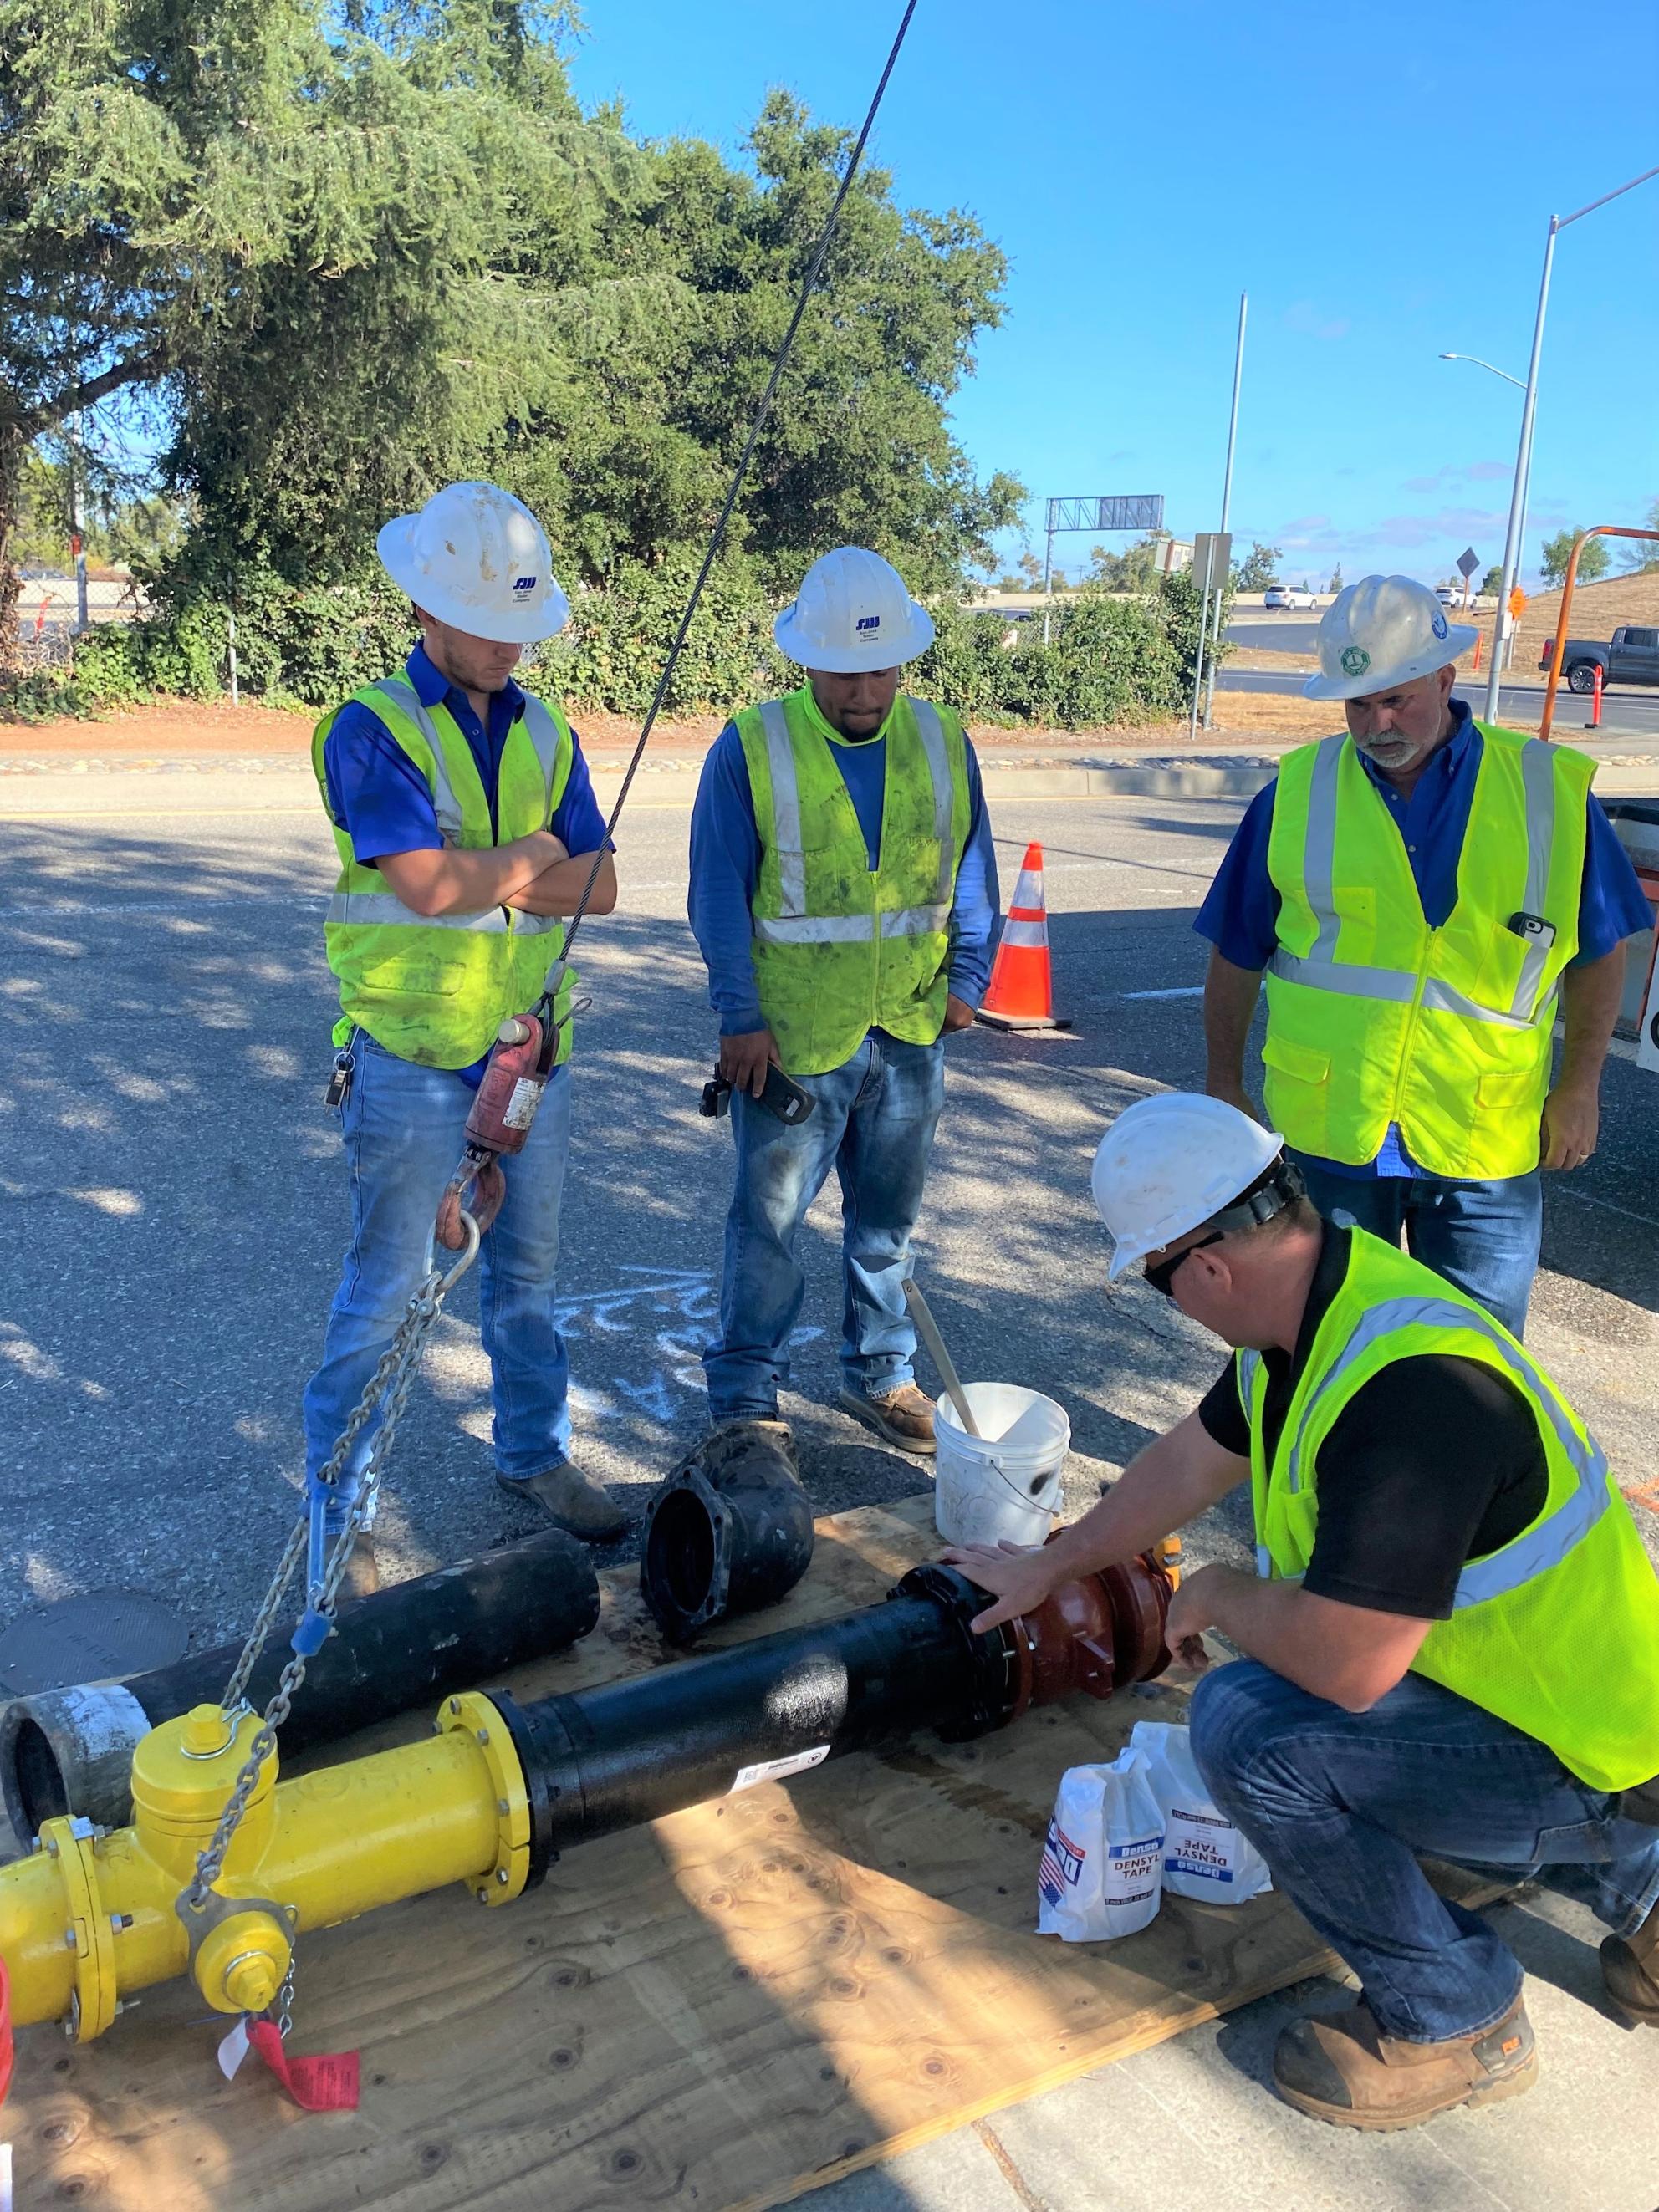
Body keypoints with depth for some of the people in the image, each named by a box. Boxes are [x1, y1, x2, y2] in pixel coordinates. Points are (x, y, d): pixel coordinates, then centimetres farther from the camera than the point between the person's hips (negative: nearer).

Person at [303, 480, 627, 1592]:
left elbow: (599, 885, 1)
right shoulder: (373, 728, -10)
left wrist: (480, 875, -13)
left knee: (527, 1274, 17)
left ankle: (536, 1452, 35)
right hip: (413, 1062, -5)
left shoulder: (546, 734, 8)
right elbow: (431, 885, -23)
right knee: (385, 1291, 3)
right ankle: (337, 1507, 18)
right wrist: (529, 856, -7)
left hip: (532, 1051, 5)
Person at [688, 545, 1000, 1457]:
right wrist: (741, 1016, -10)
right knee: (770, 1217, 4)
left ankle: (879, 1374, 30)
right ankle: (744, 1395, 18)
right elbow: (719, 894, -6)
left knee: (888, 1215, 15)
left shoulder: (942, 742, 4)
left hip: (909, 1030, 4)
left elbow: (970, 867, 11)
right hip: (792, 1037, -3)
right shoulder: (751, 748, -7)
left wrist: (967, 976, 3)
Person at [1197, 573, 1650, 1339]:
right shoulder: (1294, 792, -1)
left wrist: (1579, 1085, 5)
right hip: (1326, 1132, 1)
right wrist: (1224, 1086, 8)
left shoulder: (1549, 789, -2)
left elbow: (1598, 951, 8)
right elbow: (1237, 954, 7)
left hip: (1488, 1140, 0)